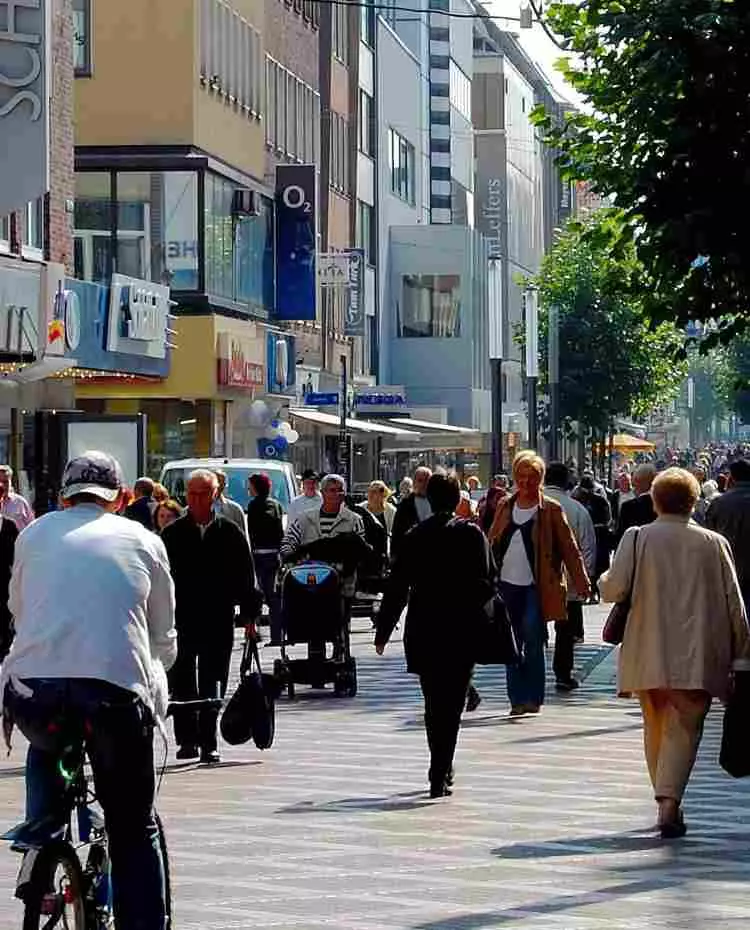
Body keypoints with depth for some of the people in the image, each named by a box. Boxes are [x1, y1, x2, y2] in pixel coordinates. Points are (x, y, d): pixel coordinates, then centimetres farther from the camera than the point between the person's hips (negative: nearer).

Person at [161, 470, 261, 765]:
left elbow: (246, 576, 8)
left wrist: (249, 613, 3)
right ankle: (187, 739, 14)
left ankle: (208, 743, 4)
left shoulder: (230, 533, 4)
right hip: (181, 620, 1)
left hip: (219, 621, 0)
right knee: (182, 685, 4)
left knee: (213, 684, 1)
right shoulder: (172, 534, 4)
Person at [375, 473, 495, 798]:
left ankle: (442, 770, 26)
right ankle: (440, 775, -10)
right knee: (451, 705, 0)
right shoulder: (472, 535, -4)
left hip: (422, 631, 2)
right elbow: (487, 583, -8)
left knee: (433, 703, 16)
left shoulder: (415, 537, 2)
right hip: (461, 631, -2)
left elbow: (397, 587, 3)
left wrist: (383, 631, 9)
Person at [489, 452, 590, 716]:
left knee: (533, 640, -10)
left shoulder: (551, 510, 0)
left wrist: (581, 582, -5)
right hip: (507, 584, 4)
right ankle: (517, 699, 13)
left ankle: (533, 697, -2)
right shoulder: (505, 507, 11)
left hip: (536, 586, -4)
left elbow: (569, 548, 0)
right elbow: (491, 543, 14)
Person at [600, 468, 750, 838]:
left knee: (656, 728, 17)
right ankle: (669, 801, -20)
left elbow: (614, 588, -11)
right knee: (683, 728, -2)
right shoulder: (714, 544, 2)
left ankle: (666, 802, 24)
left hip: (648, 655, 1)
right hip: (697, 658, -1)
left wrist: (604, 579, 13)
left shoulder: (637, 538, -2)